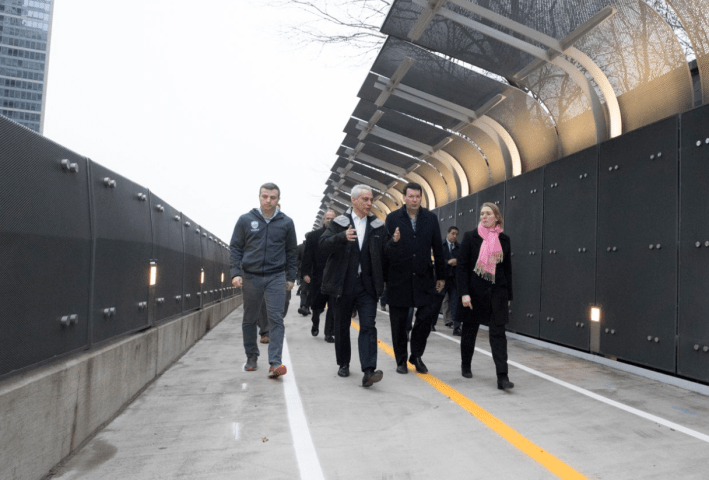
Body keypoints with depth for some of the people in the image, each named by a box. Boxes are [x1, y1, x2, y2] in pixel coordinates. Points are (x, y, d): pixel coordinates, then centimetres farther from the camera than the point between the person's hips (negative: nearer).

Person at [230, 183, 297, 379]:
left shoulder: (286, 222, 4)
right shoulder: (245, 220, 3)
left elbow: (291, 252, 9)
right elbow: (235, 248, 5)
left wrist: (291, 277, 8)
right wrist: (235, 273, -5)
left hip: (276, 278, -1)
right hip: (250, 276, 1)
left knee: (276, 319, -8)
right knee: (249, 319, 12)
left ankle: (275, 363, -8)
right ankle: (251, 356, 29)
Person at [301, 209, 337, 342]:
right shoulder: (313, 235, 4)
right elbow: (307, 256, 0)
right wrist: (306, 273, -8)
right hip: (318, 277, 0)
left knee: (333, 306, -1)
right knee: (317, 305, 12)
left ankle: (329, 334, 9)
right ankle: (315, 324, 42)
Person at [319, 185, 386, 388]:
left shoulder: (378, 226, 8)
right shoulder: (339, 223, 3)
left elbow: (384, 255, 7)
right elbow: (323, 246, -9)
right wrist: (343, 237, -25)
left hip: (367, 286, 0)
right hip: (343, 285, 0)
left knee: (368, 327, -8)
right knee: (342, 327, 12)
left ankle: (368, 371, -10)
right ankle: (344, 364, 31)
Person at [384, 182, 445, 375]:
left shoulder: (431, 218, 7)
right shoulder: (393, 218, 1)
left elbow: (438, 249, 9)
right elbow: (385, 249, -4)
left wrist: (441, 276, 10)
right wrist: (393, 242, -26)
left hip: (424, 277, 1)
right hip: (399, 277, -1)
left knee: (425, 317, -1)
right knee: (399, 322, 7)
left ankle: (416, 356, 20)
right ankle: (401, 360, 23)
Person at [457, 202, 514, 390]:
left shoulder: (504, 239, 6)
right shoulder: (470, 237, -1)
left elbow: (507, 269, 11)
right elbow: (462, 266, -5)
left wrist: (508, 295, 9)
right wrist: (464, 293, -13)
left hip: (497, 292, 1)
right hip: (475, 292, -1)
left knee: (498, 333, -3)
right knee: (469, 330, 12)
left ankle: (502, 377, -3)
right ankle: (466, 366, 32)